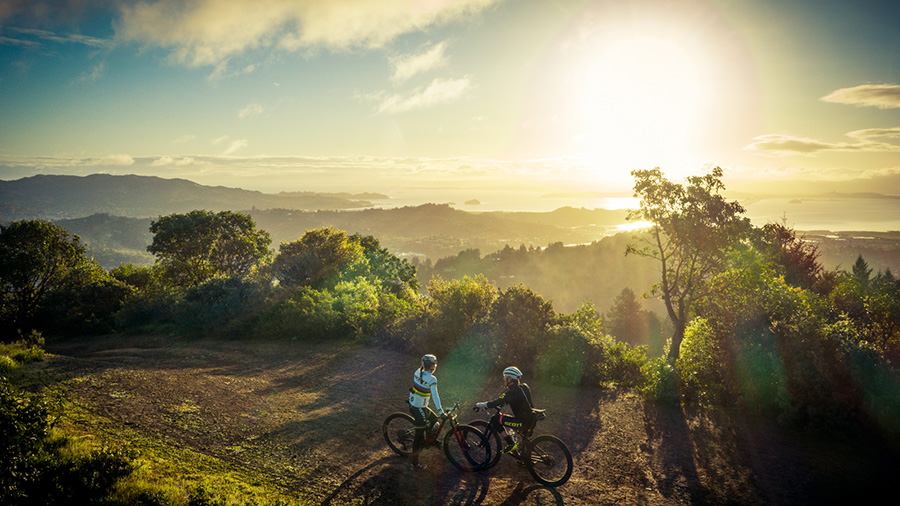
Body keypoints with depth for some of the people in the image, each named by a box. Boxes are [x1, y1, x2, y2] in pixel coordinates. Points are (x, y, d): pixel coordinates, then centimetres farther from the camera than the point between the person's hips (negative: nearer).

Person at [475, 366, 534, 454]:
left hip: (524, 423, -9)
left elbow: (496, 403, -20)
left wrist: (481, 405, -5)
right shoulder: (524, 386, 6)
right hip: (532, 420, 9)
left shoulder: (511, 392, -19)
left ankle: (511, 444, 0)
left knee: (495, 419, -7)